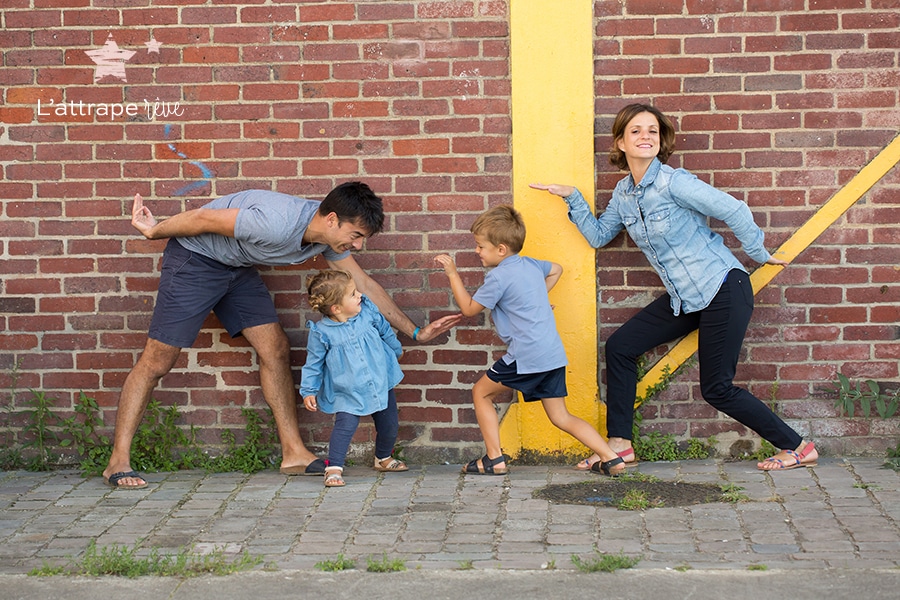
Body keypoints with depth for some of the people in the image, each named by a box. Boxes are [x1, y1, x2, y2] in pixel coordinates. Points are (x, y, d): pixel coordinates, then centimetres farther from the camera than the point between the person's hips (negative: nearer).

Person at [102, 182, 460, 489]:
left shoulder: (328, 236, -9)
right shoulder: (278, 224, -35)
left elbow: (364, 285, 3)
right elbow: (204, 218, -25)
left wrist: (415, 332, 3)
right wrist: (154, 231, -9)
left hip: (237, 269, 8)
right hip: (194, 258, -8)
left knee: (275, 349, 0)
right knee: (158, 360, -8)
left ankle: (294, 453, 5)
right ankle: (118, 462, -4)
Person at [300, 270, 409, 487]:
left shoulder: (368, 311, -7)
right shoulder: (321, 333, -17)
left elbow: (385, 331, 13)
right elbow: (314, 363, -5)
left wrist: (396, 350, 27)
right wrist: (308, 391, -5)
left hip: (380, 382, 4)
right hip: (347, 391, -4)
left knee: (389, 424, 13)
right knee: (345, 425, -22)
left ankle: (383, 458, 40)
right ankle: (334, 468, -13)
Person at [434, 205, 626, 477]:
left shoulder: (499, 276, -10)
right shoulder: (530, 264, 15)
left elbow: (469, 308, -1)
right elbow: (556, 269, 37)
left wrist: (453, 274, 5)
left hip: (527, 357, -8)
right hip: (554, 354, 8)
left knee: (481, 392, 10)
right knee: (561, 417, 11)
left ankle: (494, 459, 8)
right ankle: (611, 459, 1)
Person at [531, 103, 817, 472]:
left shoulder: (672, 182, -17)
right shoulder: (624, 193, 6)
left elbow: (734, 211, -15)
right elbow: (598, 236, 18)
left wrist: (759, 255, -4)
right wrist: (572, 198, 8)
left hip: (723, 290, -8)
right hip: (683, 299, 8)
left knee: (716, 389, -4)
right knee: (619, 347, 5)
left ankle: (797, 448, 10)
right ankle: (619, 444, 15)